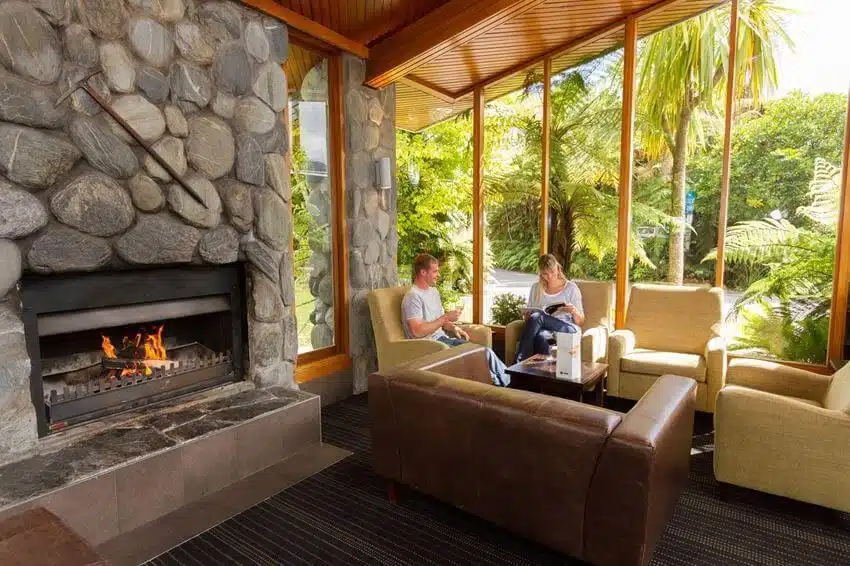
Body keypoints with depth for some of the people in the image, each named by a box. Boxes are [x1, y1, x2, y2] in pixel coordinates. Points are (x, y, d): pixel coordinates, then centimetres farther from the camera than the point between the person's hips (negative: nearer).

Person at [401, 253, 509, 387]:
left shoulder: (434, 291, 16)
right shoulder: (413, 296, -14)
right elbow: (417, 331, -23)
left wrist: (453, 327, 1)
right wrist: (446, 318, -19)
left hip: (443, 338, 9)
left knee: (486, 352, -8)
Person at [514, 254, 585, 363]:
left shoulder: (571, 288, 9)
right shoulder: (536, 288, 17)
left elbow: (581, 322, 9)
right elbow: (528, 317, 19)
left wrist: (574, 312, -14)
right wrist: (526, 316, -5)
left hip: (567, 329, -2)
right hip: (544, 329, 2)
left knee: (536, 316, -32)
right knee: (542, 336, -39)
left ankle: (519, 363, -35)